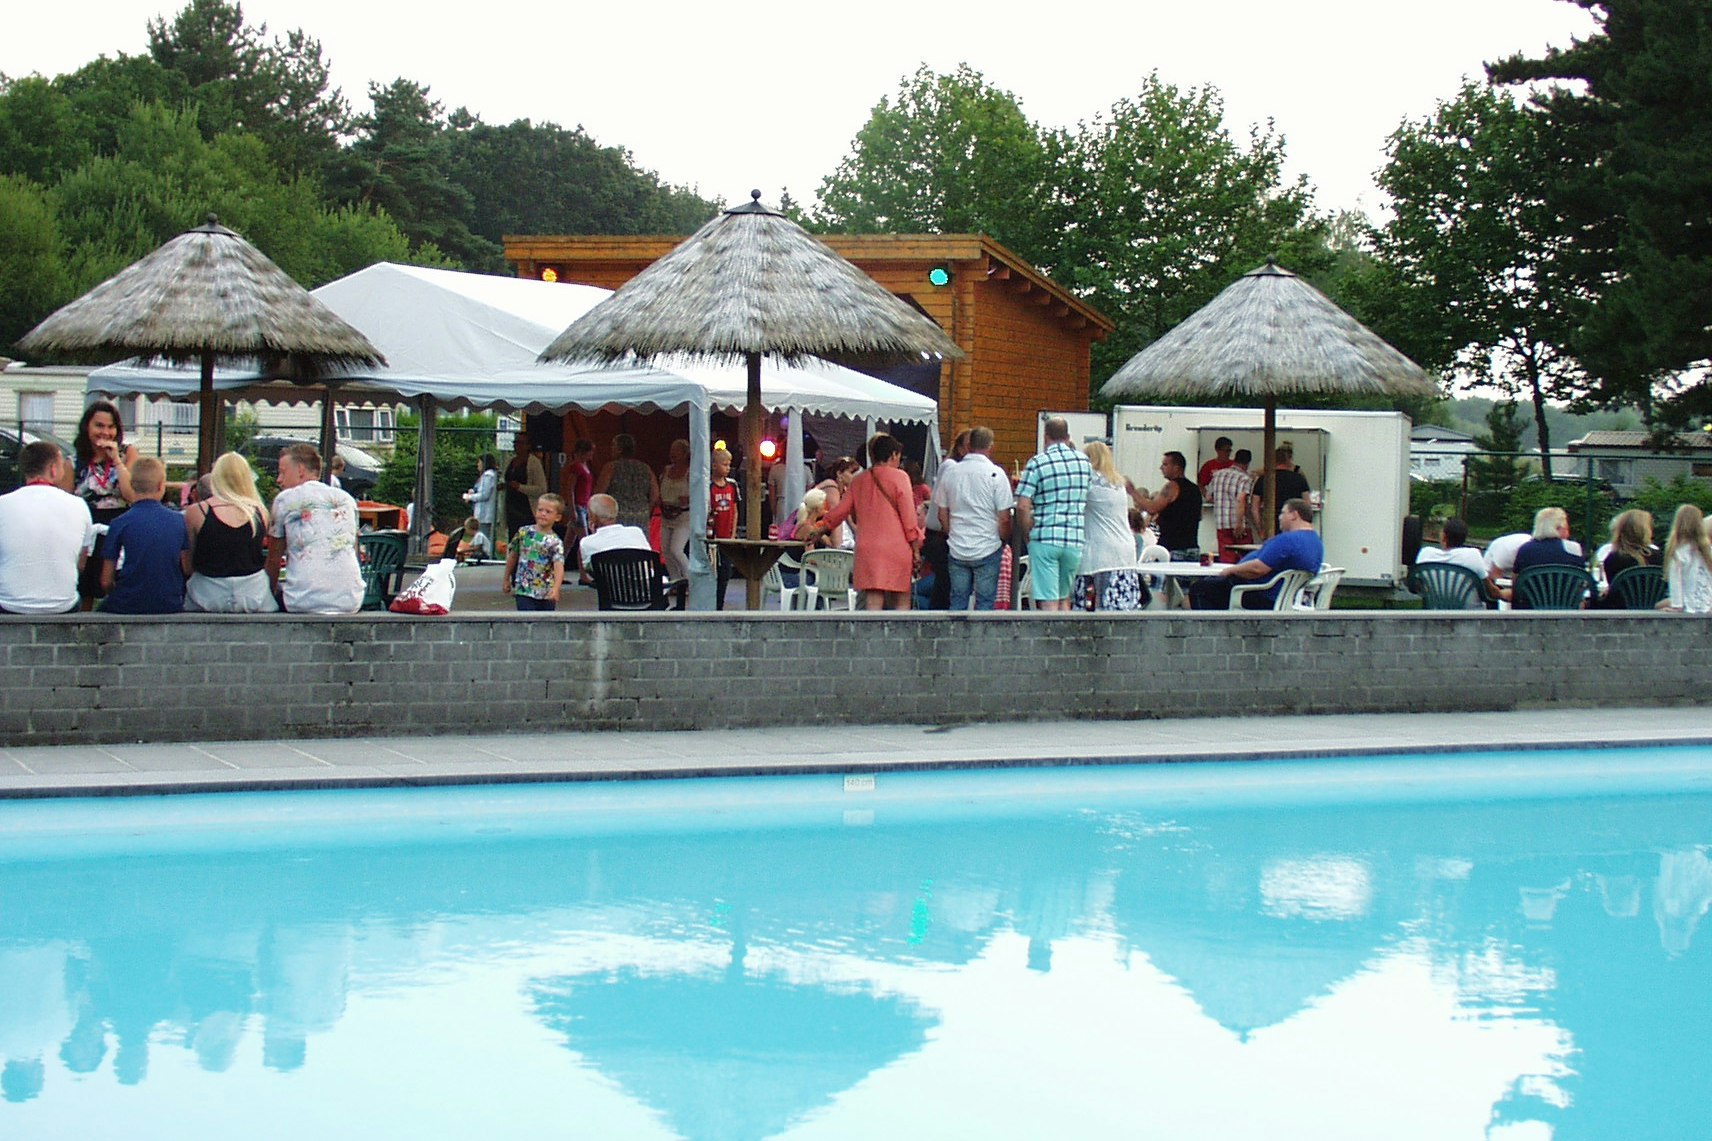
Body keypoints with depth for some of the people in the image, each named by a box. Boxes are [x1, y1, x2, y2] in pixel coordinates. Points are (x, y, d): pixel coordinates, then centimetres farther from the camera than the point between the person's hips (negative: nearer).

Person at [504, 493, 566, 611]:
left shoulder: (555, 542, -10)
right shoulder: (523, 532, -1)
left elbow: (559, 566, -23)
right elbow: (513, 556, 12)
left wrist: (556, 589, -39)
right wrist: (506, 579, 17)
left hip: (546, 594, 0)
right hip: (523, 591, 0)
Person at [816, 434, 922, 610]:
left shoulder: (859, 480, 12)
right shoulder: (898, 477, -2)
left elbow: (841, 510, 19)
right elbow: (908, 515, -5)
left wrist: (821, 529, 33)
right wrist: (916, 547, 1)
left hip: (867, 548, 4)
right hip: (896, 548, -4)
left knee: (873, 603, 0)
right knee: (901, 602, 3)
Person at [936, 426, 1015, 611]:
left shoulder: (950, 472, 3)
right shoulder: (995, 474, -9)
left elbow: (942, 513, 10)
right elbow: (1004, 518, -10)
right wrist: (1005, 540, 6)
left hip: (957, 549, 4)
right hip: (987, 548, -4)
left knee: (957, 601, 9)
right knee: (985, 601, 2)